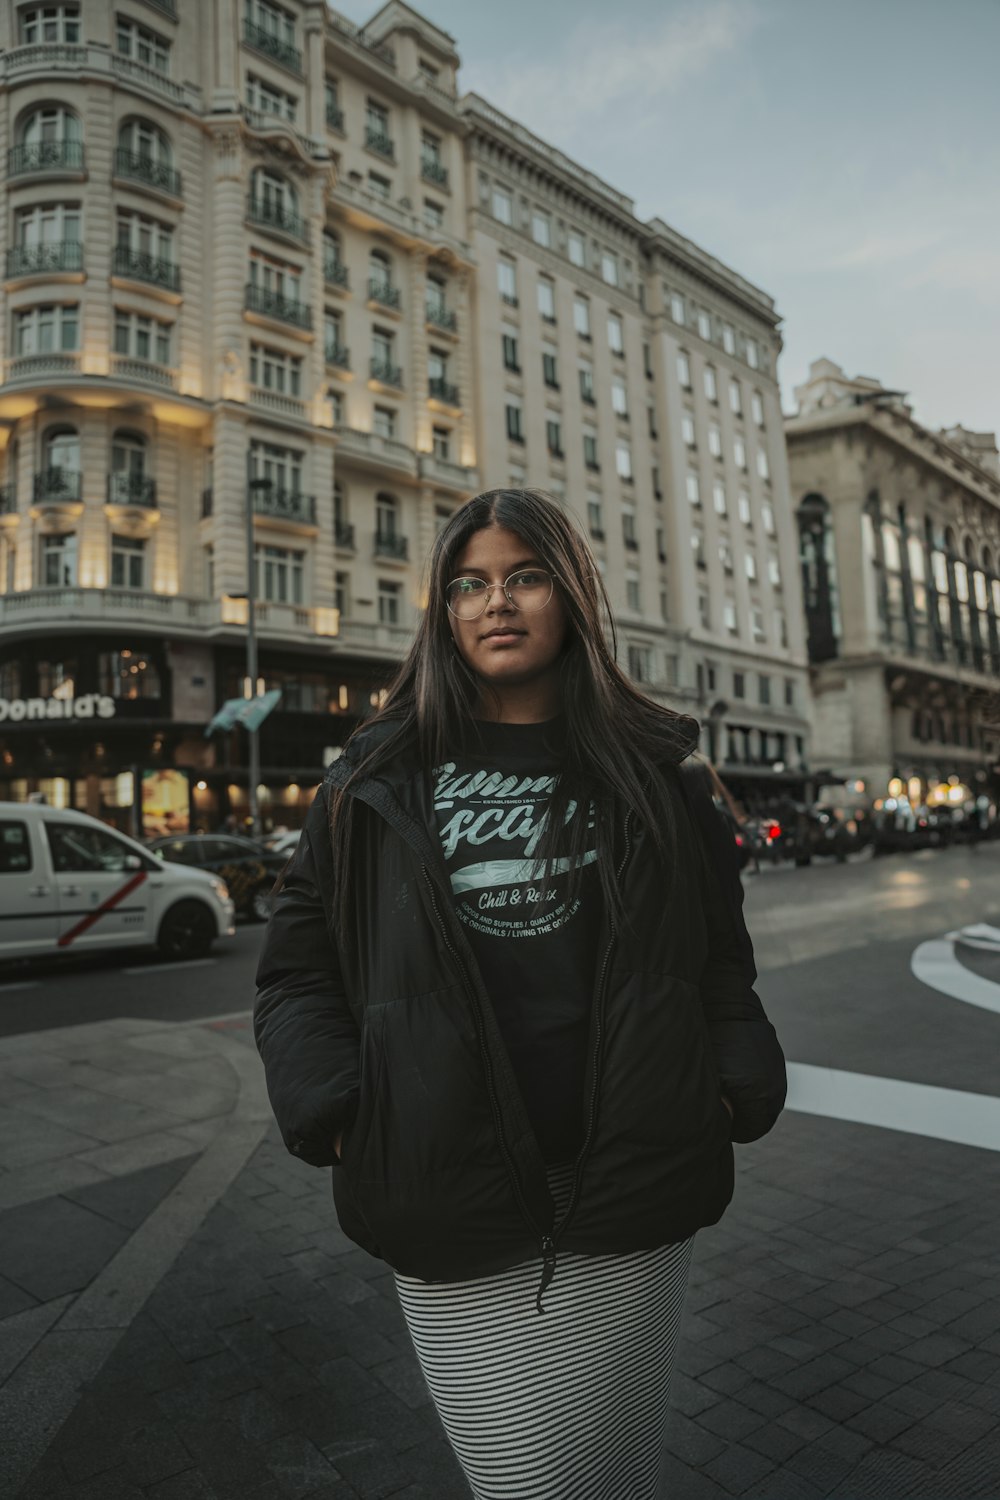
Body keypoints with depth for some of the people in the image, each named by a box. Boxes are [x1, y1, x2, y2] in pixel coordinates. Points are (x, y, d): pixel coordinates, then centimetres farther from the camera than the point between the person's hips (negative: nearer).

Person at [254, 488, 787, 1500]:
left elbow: (720, 956, 11)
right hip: (450, 1224, 0)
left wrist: (736, 1090, -3)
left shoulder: (647, 772, 6)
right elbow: (297, 968, 5)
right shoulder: (380, 781, 4)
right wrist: (335, 1114, -8)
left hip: (631, 1203, 1)